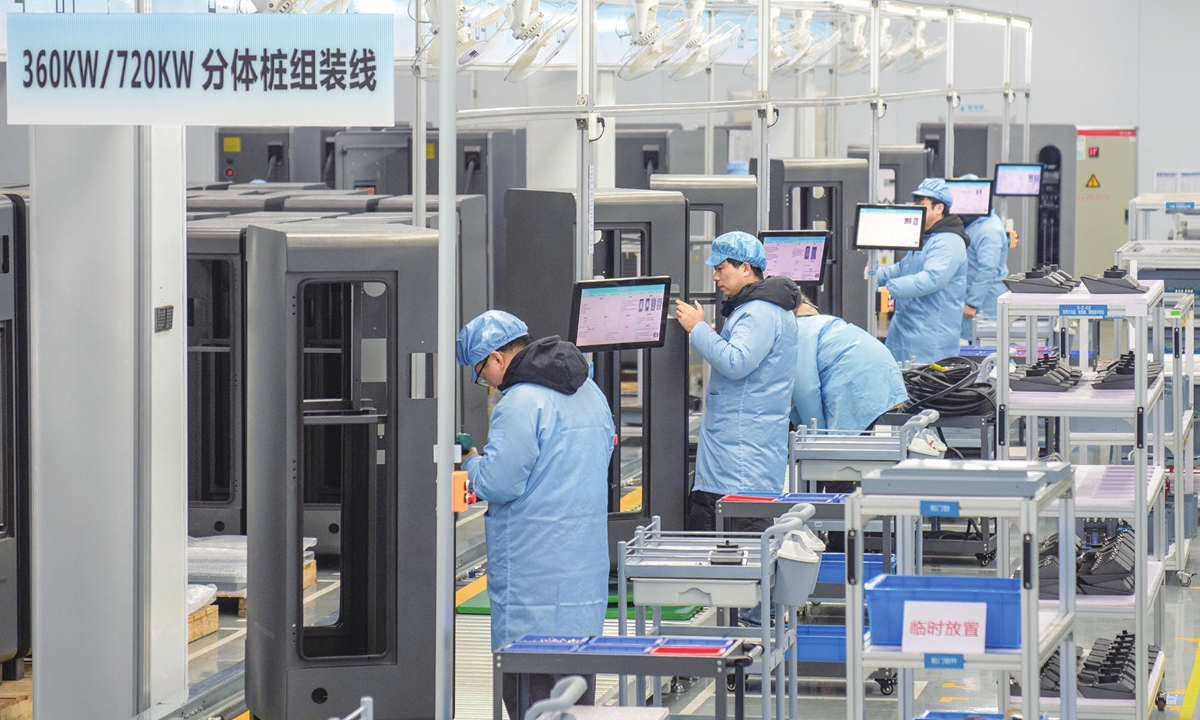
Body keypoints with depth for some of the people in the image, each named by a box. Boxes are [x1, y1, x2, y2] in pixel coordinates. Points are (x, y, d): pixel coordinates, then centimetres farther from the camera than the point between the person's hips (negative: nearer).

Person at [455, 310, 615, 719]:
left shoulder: (521, 402, -17)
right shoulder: (590, 393, 12)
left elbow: (498, 483, -19)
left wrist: (471, 463, 4)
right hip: (586, 562, 9)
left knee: (529, 686, -4)